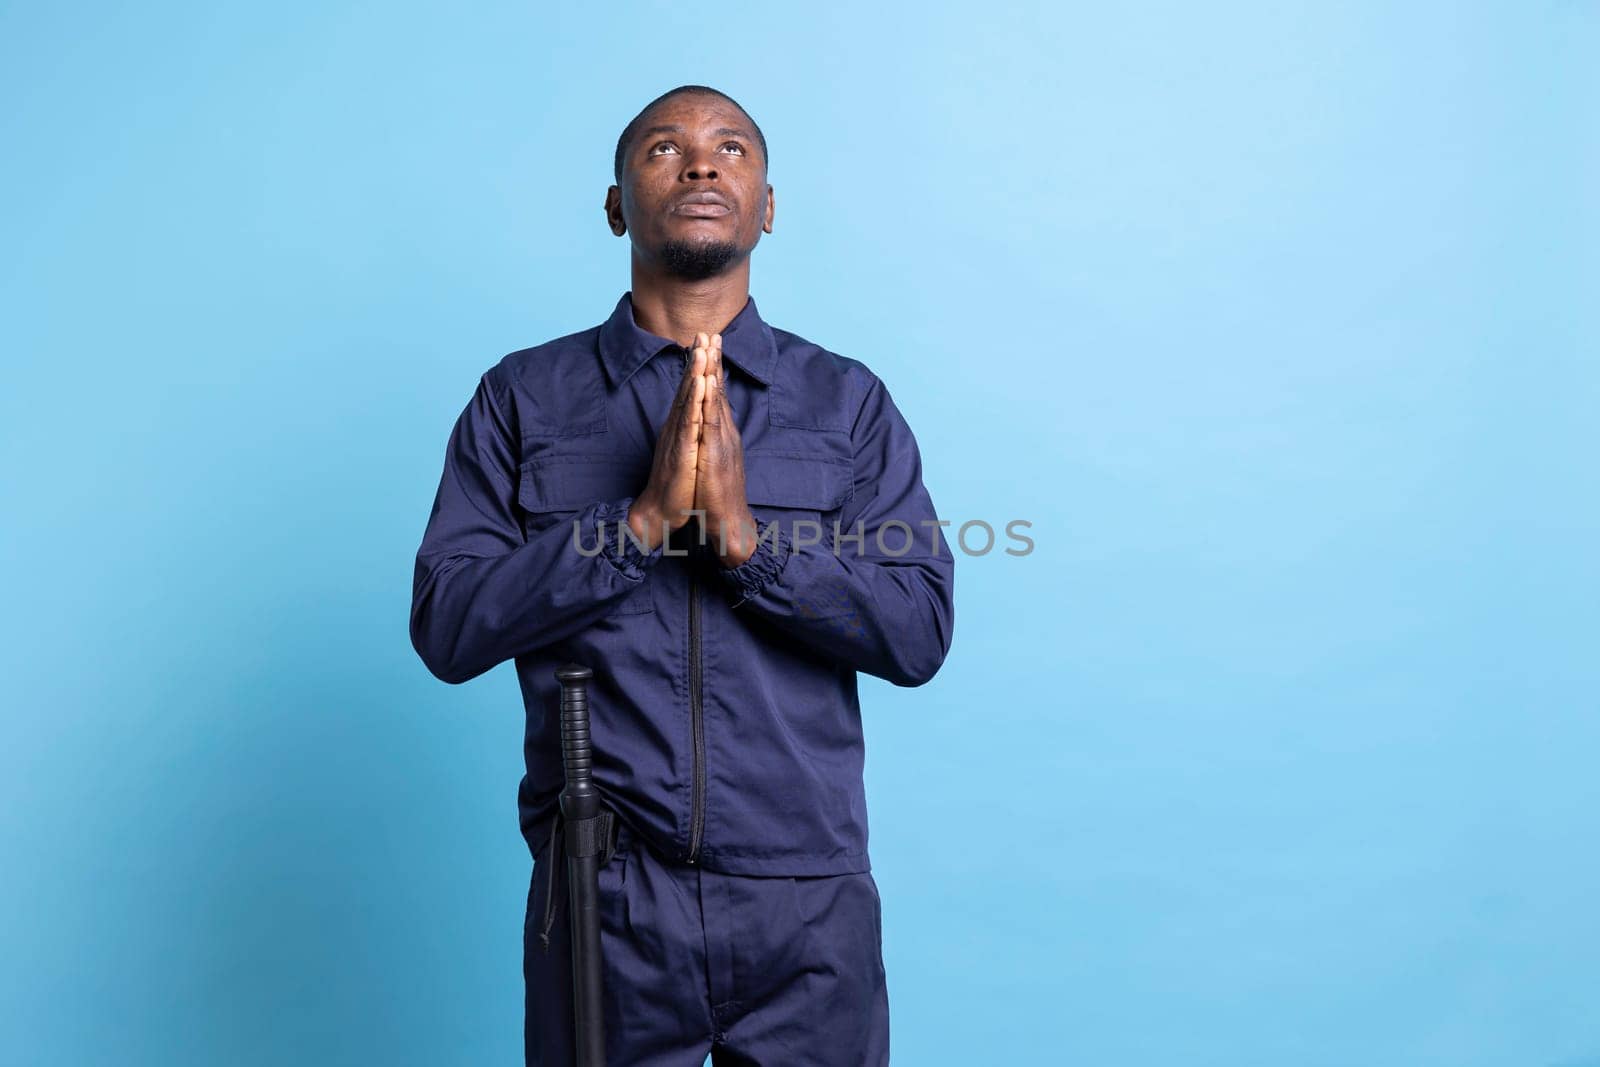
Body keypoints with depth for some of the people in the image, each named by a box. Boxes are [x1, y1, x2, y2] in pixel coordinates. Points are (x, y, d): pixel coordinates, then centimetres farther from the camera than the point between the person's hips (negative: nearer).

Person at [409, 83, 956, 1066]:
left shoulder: (849, 401, 4)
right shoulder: (523, 397, 3)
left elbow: (920, 635, -5)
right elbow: (447, 628, -6)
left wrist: (743, 532, -18)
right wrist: (644, 519, -16)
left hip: (806, 903, 1)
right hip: (602, 902, 0)